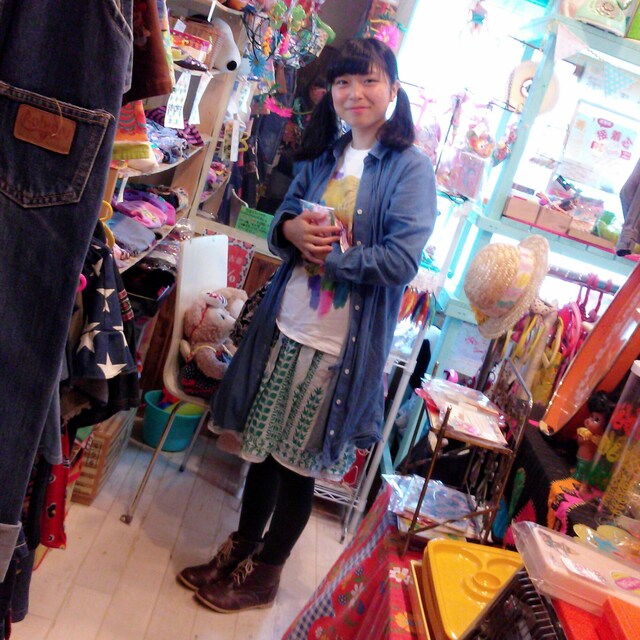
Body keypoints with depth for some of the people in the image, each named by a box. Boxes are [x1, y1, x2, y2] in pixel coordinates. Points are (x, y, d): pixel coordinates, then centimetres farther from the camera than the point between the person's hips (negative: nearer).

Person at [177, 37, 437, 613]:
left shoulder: (411, 167, -7)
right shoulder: (325, 153, 11)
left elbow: (401, 260, -16)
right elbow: (284, 216, 15)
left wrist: (326, 252, -15)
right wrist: (291, 228, -9)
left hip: (341, 344, -5)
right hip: (286, 326, 5)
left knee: (300, 463, 10)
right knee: (262, 446, 17)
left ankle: (264, 572, 33)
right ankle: (240, 548, 40)